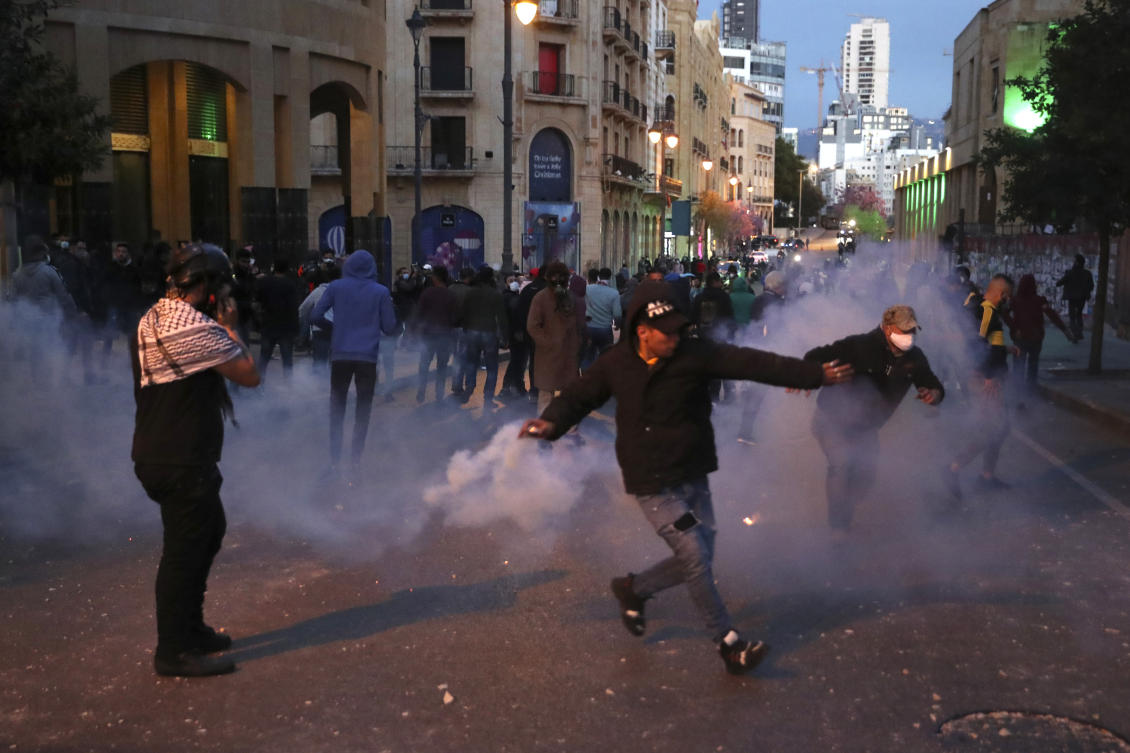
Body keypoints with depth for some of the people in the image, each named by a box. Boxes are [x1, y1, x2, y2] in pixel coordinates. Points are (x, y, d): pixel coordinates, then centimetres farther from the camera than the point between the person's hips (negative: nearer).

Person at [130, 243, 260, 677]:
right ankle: (174, 652, 11)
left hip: (158, 453, 10)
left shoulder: (153, 319, 11)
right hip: (181, 462, -10)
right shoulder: (194, 327, -21)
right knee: (185, 551, 0)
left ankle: (190, 629, 33)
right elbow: (249, 375, -14)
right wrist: (229, 328, -3)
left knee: (209, 530, 22)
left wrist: (220, 328, 8)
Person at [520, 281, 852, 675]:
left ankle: (633, 588, 34)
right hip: (653, 485, -3)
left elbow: (752, 362, -12)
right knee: (695, 557, -8)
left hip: (693, 477, 4)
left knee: (697, 560, 10)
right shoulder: (617, 364, -8)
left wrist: (816, 374, -15)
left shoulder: (694, 354, -8)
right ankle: (730, 643, 8)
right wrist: (551, 421, -17)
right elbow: (579, 395, 4)